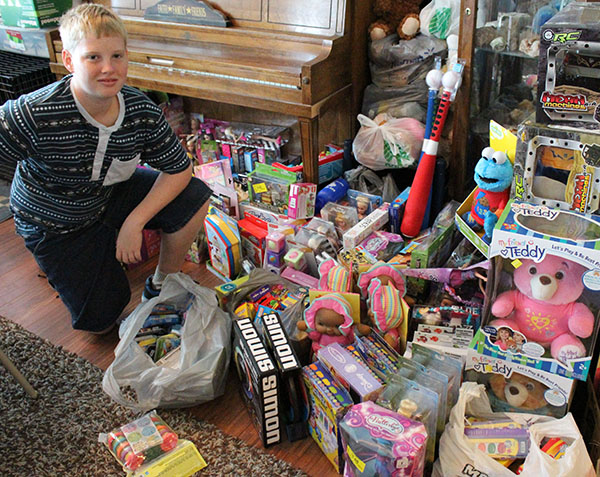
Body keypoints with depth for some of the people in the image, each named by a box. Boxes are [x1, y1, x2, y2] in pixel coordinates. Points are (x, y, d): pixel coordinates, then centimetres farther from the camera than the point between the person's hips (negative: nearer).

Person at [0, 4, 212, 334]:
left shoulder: (142, 112, -21)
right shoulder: (32, 115, -35)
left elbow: (179, 169, -13)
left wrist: (134, 222, -23)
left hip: (111, 195, 4)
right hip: (55, 223, -3)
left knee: (194, 198, -16)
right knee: (99, 322, 0)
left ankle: (160, 286, 6)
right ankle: (53, 260, 30)